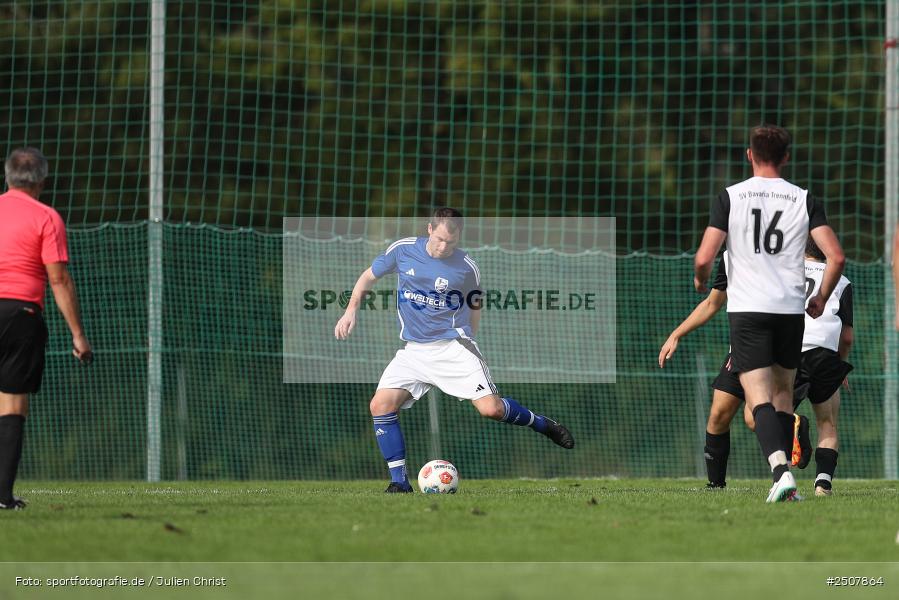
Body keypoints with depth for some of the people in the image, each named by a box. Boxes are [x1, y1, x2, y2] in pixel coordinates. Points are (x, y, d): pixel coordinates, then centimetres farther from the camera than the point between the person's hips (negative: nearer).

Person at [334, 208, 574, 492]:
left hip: (454, 346, -3)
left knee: (491, 409, -16)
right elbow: (368, 277, 14)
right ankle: (399, 483, -8)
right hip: (413, 350, 3)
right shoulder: (402, 250, -1)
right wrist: (351, 311, 3)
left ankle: (541, 424, 15)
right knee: (380, 405, -16)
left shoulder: (466, 267, -5)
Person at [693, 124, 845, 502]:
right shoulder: (804, 200, 4)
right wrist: (821, 298, 13)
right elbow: (836, 257, -4)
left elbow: (704, 258, -7)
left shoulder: (730, 197, -1)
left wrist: (700, 280, 17)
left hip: (747, 309, -2)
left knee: (759, 397, -8)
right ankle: (783, 476, 16)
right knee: (783, 391, 19)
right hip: (791, 308, 2)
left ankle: (780, 469, -29)